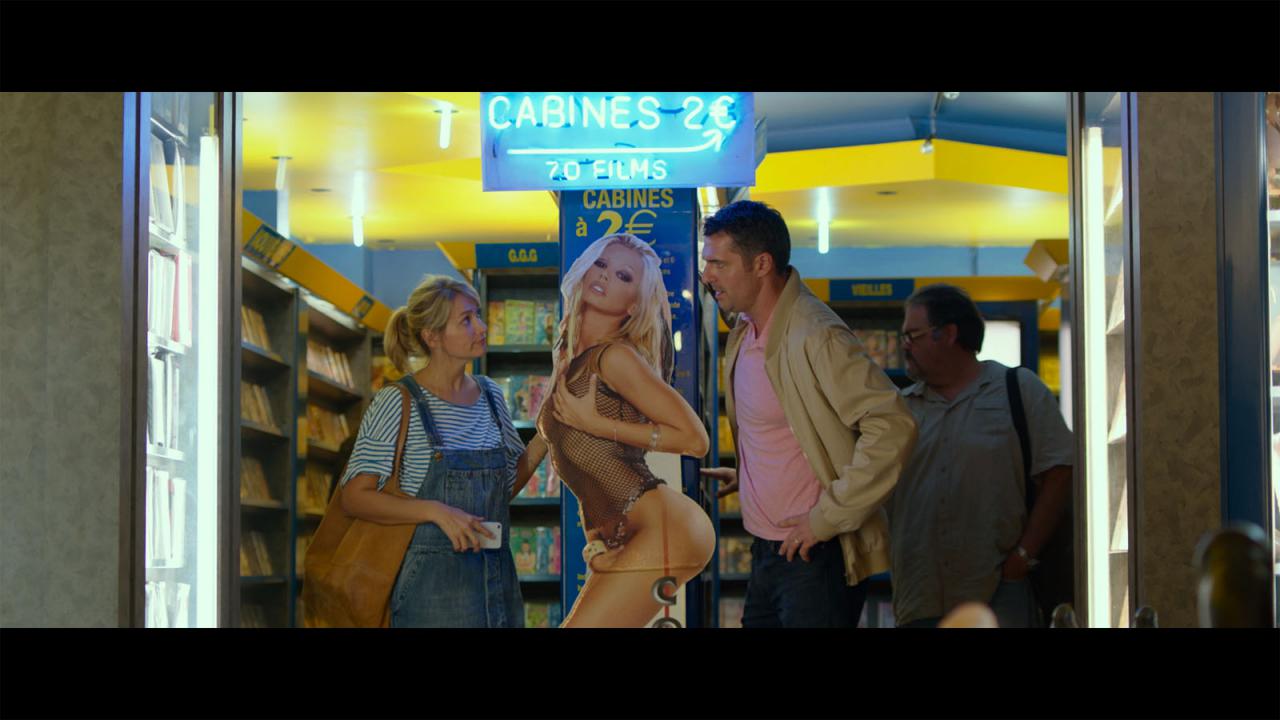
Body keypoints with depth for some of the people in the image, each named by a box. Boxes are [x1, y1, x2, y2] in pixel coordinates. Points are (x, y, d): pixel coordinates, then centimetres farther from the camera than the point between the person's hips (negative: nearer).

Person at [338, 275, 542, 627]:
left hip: (498, 581, 6)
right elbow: (355, 497, -13)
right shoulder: (397, 404, -9)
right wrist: (435, 511, -23)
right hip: (432, 587, -6)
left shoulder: (490, 394, 10)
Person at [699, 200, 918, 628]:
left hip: (816, 558, -9)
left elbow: (892, 428, -26)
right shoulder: (746, 332, 9)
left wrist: (827, 518, -22)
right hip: (766, 552, 9)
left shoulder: (817, 337, -19)